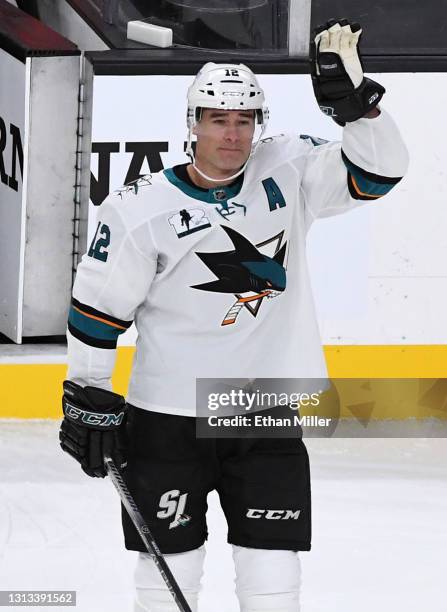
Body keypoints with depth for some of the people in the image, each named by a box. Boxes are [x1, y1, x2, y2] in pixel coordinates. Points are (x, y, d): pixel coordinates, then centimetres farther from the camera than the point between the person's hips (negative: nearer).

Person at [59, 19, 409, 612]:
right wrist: (87, 398, -3)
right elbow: (97, 306, -4)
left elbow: (379, 169, -8)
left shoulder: (289, 172, -2)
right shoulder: (142, 209, -10)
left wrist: (355, 101, -23)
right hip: (167, 418, -2)